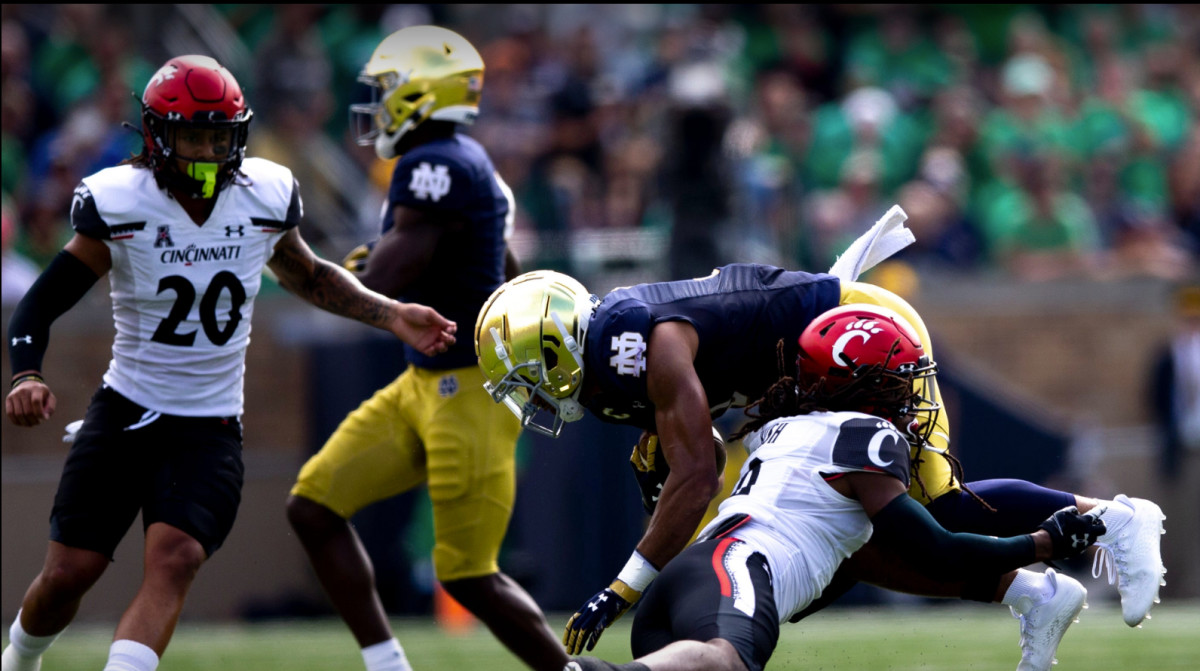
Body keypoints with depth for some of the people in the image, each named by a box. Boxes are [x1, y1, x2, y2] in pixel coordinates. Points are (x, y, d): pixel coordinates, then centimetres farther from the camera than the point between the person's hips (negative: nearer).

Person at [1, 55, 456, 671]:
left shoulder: (265, 197, -2)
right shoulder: (119, 205, -11)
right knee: (68, 572, -2)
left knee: (174, 562, -21)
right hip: (125, 412, -1)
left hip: (209, 428, 1)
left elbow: (308, 279, 19)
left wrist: (390, 315, 7)